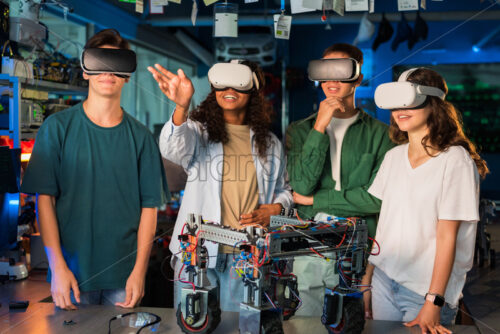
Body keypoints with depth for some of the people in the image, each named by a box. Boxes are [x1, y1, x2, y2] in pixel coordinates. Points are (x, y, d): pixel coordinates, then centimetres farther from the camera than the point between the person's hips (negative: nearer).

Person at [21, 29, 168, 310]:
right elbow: (45, 199, -3)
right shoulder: (57, 128, 0)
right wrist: (58, 267, -10)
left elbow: (149, 206, 1)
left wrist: (139, 271, -7)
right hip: (72, 272, -1)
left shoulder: (141, 137, 3)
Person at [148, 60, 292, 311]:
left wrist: (274, 209, 1)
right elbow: (172, 149, -23)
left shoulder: (269, 143, 13)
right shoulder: (198, 130, 1)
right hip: (198, 251, -2)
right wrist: (182, 106, -42)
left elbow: (284, 189, 24)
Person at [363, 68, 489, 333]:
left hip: (424, 290, -5)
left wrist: (433, 303, -17)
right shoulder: (393, 156, 5)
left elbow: (447, 236, -15)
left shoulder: (455, 160, -12)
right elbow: (382, 221, 9)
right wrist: (367, 276, 5)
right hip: (383, 279, 5)